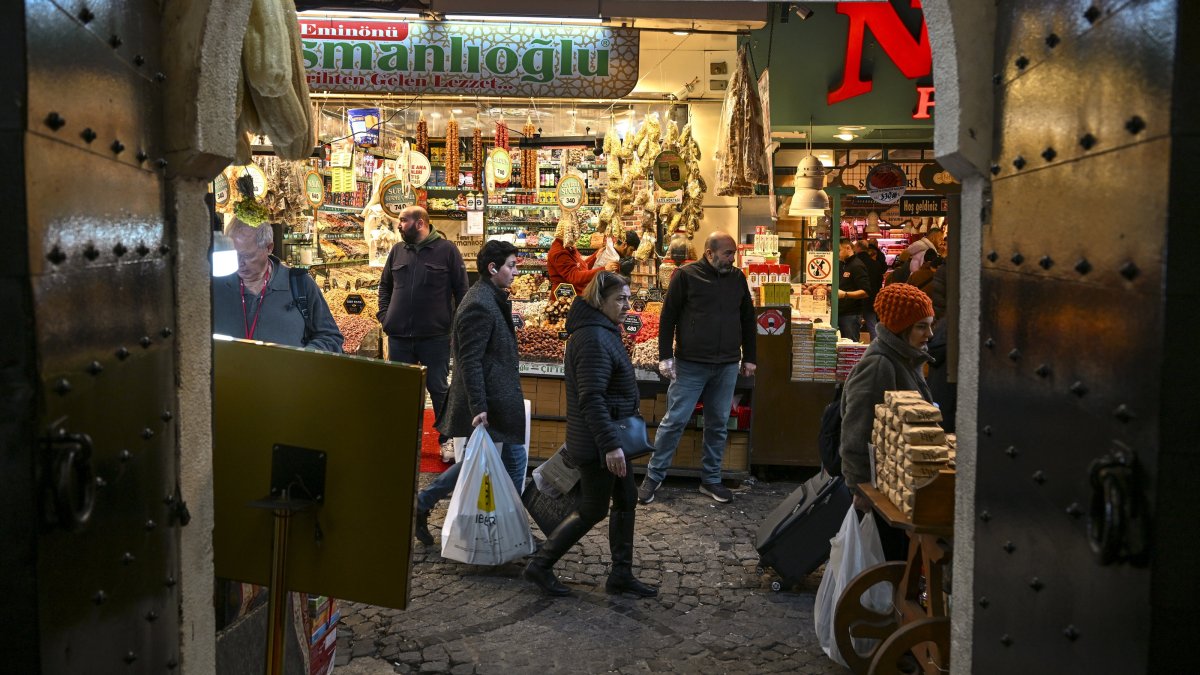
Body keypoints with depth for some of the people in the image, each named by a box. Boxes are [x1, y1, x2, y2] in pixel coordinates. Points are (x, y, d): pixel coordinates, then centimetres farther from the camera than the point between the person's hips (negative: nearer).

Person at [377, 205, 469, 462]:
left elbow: (461, 289, -1)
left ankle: (447, 440, 18)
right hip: (399, 335, 4)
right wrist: (384, 314, 6)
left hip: (435, 336, -4)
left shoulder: (446, 249, -3)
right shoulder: (397, 250, 8)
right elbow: (385, 285, 19)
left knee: (439, 389, 5)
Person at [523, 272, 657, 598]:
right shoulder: (594, 339, -22)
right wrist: (610, 445, -30)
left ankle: (621, 574, 23)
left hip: (610, 438, 10)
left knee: (626, 501, 14)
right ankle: (540, 565, 14)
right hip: (597, 443, -10)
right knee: (592, 510, 1)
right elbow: (592, 398, -28)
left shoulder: (603, 332, 12)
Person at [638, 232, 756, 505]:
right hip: (691, 364, -4)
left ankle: (711, 479, 22)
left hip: (727, 366, 4)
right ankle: (653, 476, 11)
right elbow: (668, 317, -3)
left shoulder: (738, 278, 9)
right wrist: (665, 356, -7)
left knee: (718, 424, 10)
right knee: (675, 421, -2)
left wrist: (749, 358, 14)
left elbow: (747, 319, 16)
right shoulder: (686, 275, -4)